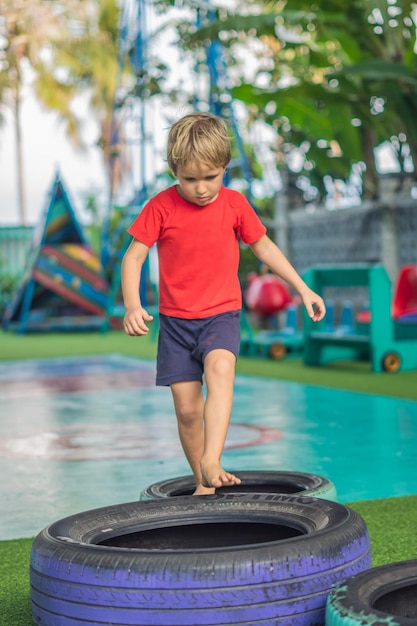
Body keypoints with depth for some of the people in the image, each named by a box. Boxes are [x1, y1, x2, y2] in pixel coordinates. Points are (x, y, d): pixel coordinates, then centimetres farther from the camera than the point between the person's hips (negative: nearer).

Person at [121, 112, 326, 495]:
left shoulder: (234, 204, 0)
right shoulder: (161, 207, -5)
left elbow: (263, 246, 13)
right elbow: (134, 256, -5)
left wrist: (302, 288, 13)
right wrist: (132, 306, -20)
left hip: (222, 313, 0)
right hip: (175, 319, 1)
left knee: (219, 369, -31)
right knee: (187, 408, 1)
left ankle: (212, 460, -38)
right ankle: (204, 482, 18)